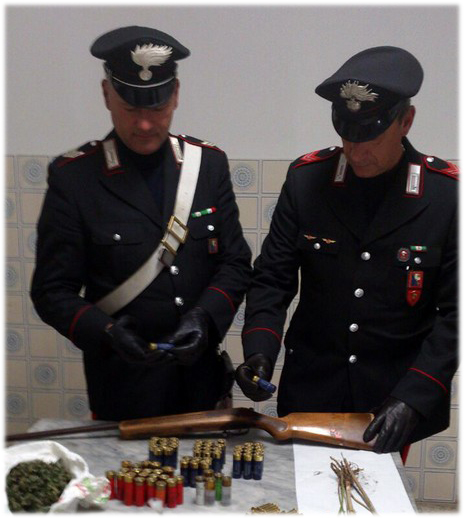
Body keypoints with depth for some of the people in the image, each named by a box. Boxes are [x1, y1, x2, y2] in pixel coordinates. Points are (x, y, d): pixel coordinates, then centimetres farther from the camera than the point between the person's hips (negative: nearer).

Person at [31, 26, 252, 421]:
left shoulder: (209, 163, -2)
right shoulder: (72, 176, -10)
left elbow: (236, 264, 0)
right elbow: (52, 291, -8)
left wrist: (205, 317, -16)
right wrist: (105, 331, -25)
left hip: (202, 378, 3)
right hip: (122, 388, -3)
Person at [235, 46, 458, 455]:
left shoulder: (448, 192, -13)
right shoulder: (306, 179, -9)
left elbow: (453, 313, -11)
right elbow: (273, 277, -4)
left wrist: (414, 397, -19)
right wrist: (258, 351, -18)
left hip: (400, 395, -1)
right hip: (311, 389, 2)